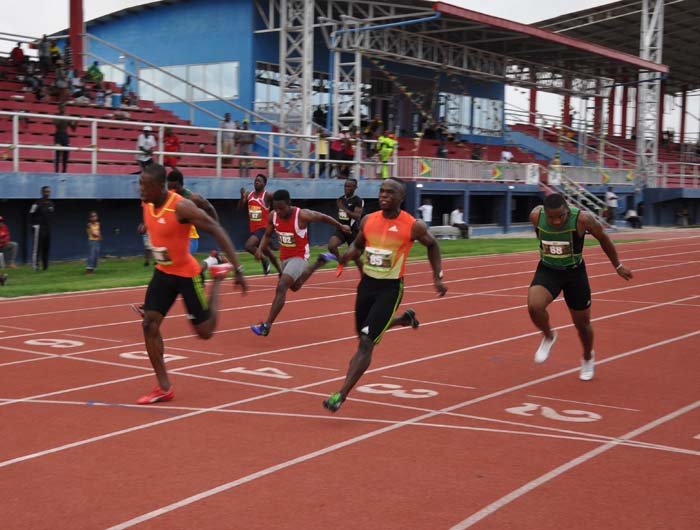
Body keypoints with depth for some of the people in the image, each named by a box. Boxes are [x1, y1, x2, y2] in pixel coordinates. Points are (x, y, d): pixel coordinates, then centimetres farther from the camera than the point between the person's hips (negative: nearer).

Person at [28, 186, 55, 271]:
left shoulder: (51, 204, 11)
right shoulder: (38, 203, -10)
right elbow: (31, 215, -8)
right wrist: (34, 225, -11)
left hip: (48, 228, 7)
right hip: (39, 228, -7)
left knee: (47, 246, 8)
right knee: (37, 246, -7)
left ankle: (45, 264, 14)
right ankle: (35, 264, -5)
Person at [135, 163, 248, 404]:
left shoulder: (181, 207, -27)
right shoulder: (146, 204, -5)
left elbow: (217, 231, -25)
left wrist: (238, 269, -27)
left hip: (187, 274, -6)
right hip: (163, 273, 6)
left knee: (204, 331, 4)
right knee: (149, 325, -5)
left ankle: (217, 277, 28)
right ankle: (164, 388, 3)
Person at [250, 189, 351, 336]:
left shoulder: (302, 215, -26)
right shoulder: (273, 216, -12)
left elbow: (323, 217, -8)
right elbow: (267, 235, 6)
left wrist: (341, 227, 7)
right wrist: (261, 249, -15)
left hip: (299, 256, -7)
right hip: (284, 257, 7)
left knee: (281, 288, -23)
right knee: (295, 286, 29)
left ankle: (266, 325, -23)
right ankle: (320, 262, 52)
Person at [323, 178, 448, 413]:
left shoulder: (413, 226, -11)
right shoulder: (368, 220, -1)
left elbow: (432, 245, 8)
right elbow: (358, 245, 16)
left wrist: (437, 277, 4)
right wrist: (348, 255, -8)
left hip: (390, 288, -5)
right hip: (367, 284, 6)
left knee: (365, 343, -12)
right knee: (365, 335, 22)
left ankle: (341, 395, -10)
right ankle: (405, 318, 50)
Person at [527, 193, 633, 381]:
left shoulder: (582, 219, -26)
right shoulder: (536, 215, -20)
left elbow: (603, 238, -7)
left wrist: (618, 265, 4)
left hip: (574, 273, -1)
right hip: (547, 270, 1)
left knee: (582, 323, 11)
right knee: (534, 306, -27)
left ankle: (588, 358, 42)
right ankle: (548, 336, 6)